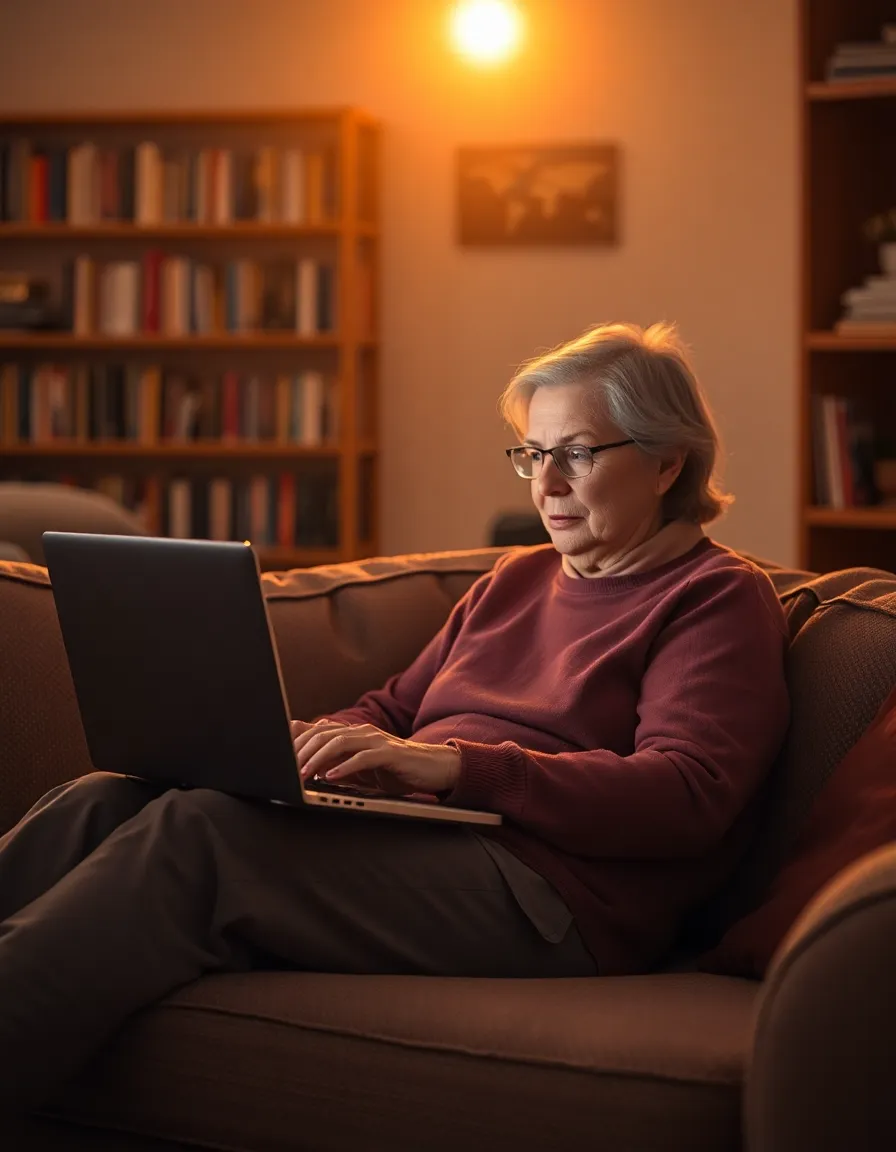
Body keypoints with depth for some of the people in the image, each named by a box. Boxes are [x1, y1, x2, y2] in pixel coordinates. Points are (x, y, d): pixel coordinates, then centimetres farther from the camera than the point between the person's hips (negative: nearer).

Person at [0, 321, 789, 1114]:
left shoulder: (719, 600, 3)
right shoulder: (515, 579, 27)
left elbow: (687, 797, -12)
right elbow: (395, 707, 28)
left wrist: (452, 765, -20)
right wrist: (302, 743, 3)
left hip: (546, 902, -8)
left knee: (199, 830, -29)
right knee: (100, 803, -15)